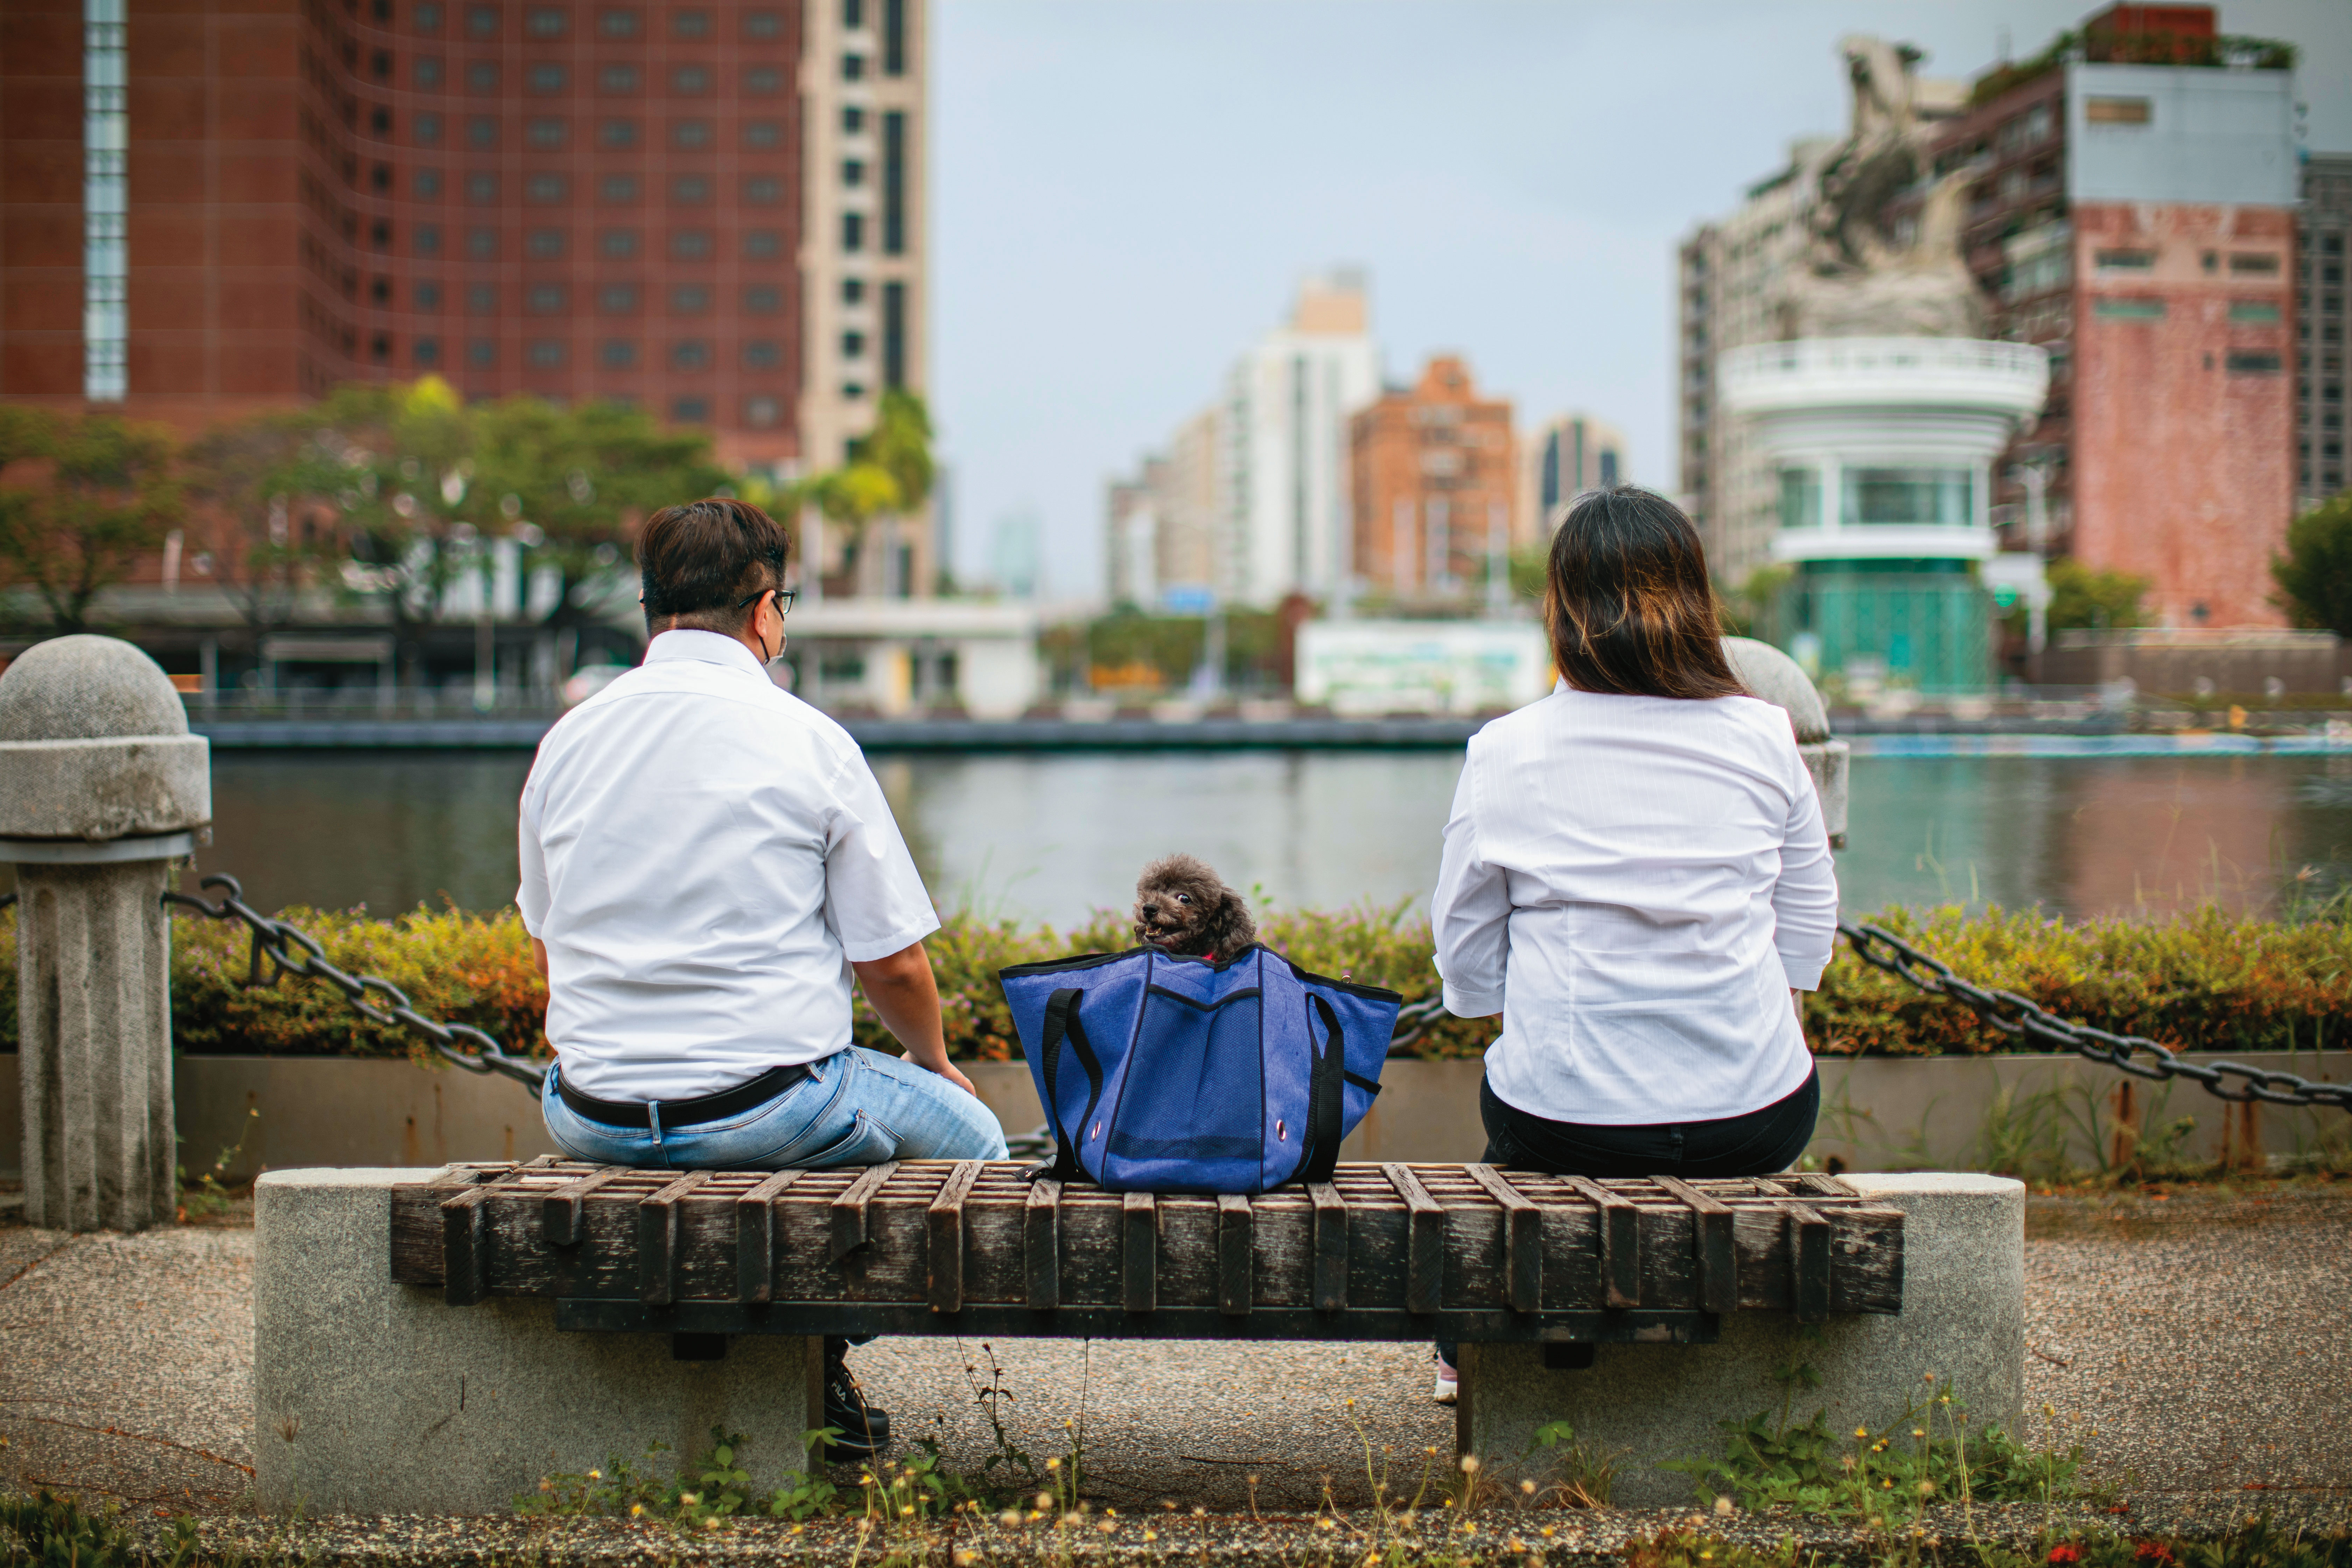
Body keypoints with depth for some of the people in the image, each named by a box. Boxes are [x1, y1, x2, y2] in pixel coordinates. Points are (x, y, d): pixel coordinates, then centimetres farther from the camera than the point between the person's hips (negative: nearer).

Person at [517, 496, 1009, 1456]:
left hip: (595, 1119, 5)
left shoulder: (566, 743, 5)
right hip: (764, 1111, -4)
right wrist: (936, 1061, 17)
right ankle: (812, 1361, 10)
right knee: (970, 1137, 19)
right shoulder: (808, 743, -7)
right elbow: (894, 962, -4)